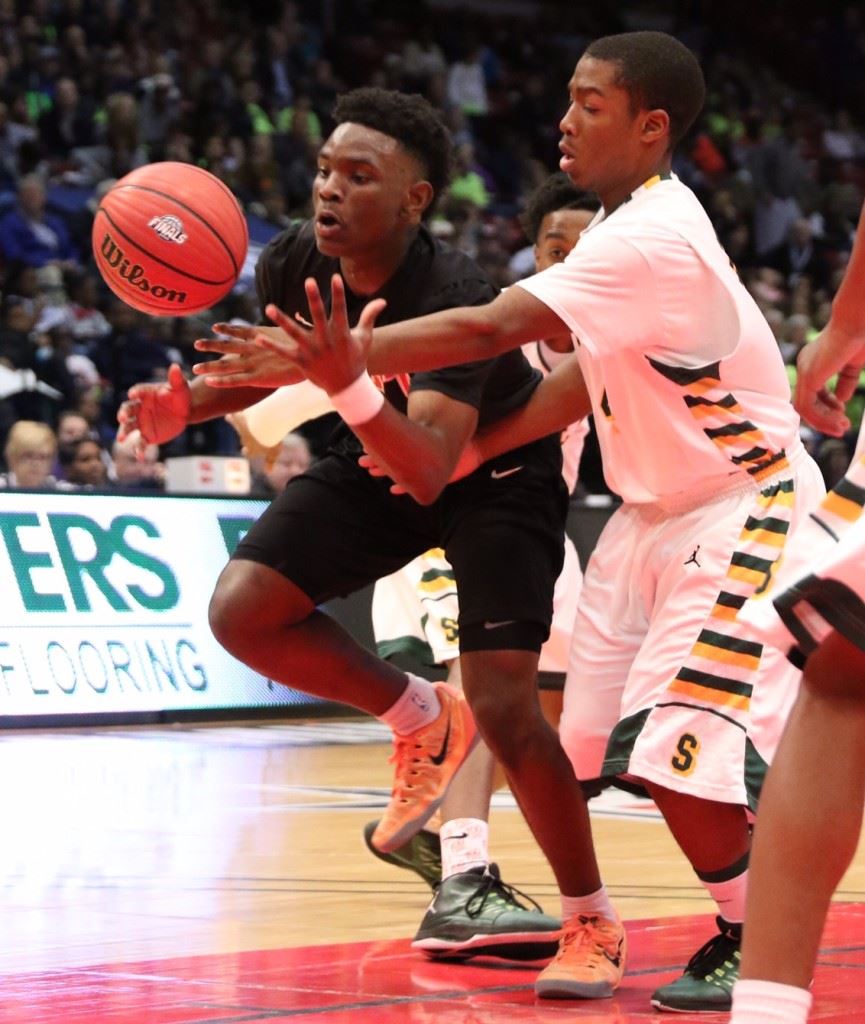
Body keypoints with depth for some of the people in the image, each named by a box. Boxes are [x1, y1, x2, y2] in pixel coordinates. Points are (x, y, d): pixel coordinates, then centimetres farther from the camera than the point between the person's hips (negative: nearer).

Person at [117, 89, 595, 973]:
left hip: (494, 470, -6)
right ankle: (422, 721, 9)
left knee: (504, 708, -18)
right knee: (242, 610, -14)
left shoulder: (455, 303, -36)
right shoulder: (292, 265, -18)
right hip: (376, 454, 6)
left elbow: (429, 474, -46)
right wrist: (189, 403, -13)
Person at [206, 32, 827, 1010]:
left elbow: (496, 327, -37)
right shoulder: (625, 225, 4)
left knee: (672, 747, -15)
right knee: (575, 735, 5)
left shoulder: (651, 239, -28)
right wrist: (466, 451, 4)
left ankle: (754, 945, 4)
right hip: (656, 513, 10)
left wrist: (349, 365, -41)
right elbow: (589, 373, 12)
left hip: (743, 509, -9)